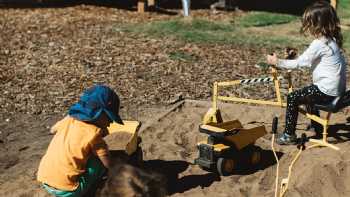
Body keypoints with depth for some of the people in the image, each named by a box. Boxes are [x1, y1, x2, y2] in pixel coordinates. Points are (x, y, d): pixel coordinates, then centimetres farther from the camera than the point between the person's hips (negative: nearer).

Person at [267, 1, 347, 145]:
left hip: (327, 91, -9)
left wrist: (277, 62, -9)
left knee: (292, 98, -3)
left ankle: (289, 135, 3)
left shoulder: (319, 43, -20)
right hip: (337, 88, 9)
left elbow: (299, 63, -17)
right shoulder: (332, 39, 8)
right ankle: (316, 126, 43)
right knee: (306, 93, 31)